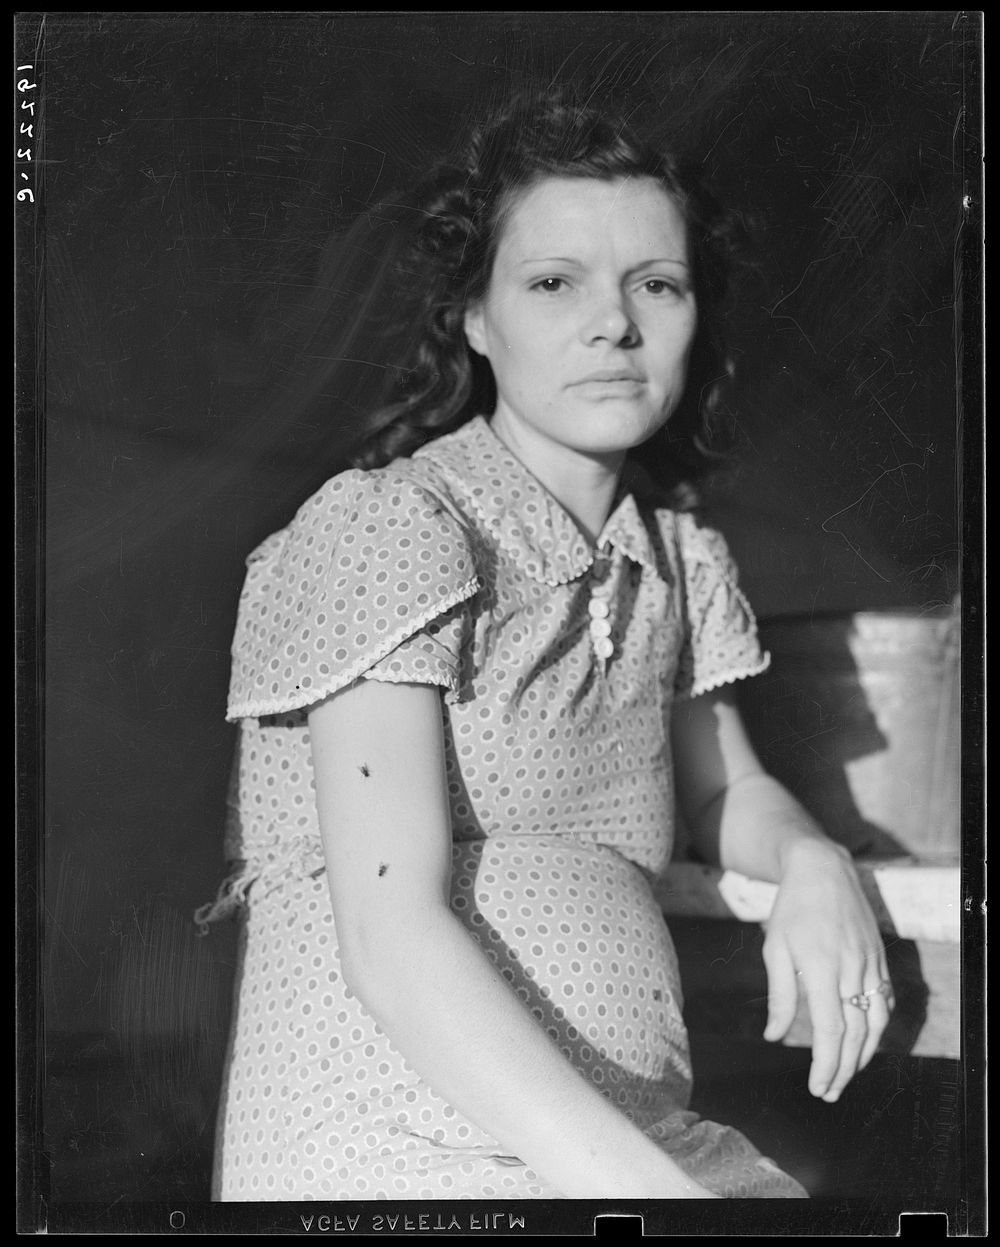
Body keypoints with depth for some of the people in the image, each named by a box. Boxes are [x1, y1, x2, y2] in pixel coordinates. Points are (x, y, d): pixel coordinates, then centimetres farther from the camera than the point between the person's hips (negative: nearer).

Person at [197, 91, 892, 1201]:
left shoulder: (677, 552, 12)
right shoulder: (390, 525, -9)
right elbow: (391, 931, -18)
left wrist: (813, 864, 1)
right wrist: (646, 1188, -28)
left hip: (635, 1138, 7)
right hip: (394, 1145, -7)